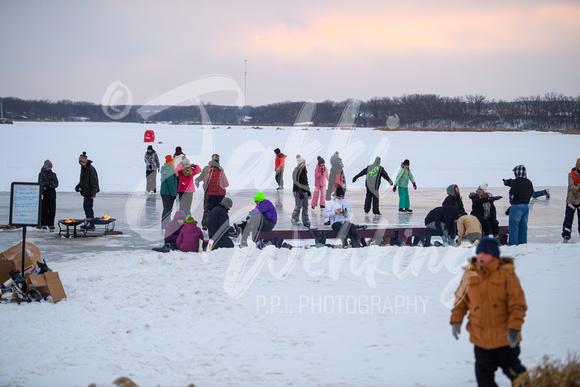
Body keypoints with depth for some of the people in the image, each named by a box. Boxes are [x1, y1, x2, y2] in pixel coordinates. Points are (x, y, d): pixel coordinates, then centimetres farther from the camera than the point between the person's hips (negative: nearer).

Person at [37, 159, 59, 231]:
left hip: (52, 194, 2)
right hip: (44, 194, -2)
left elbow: (56, 184, 1)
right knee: (44, 210, -4)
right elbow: (40, 183, -7)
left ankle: (51, 225, 2)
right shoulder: (41, 174, 5)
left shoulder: (53, 174, 12)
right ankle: (44, 225, 3)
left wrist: (47, 186, -11)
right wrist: (50, 182, -12)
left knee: (52, 210, -2)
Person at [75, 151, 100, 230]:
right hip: (85, 191, 10)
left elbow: (94, 181, -22)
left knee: (88, 207, -12)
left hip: (89, 192, -10)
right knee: (85, 207, 14)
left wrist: (94, 191, -30)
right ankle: (89, 223, 22)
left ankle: (91, 225, -11)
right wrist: (78, 186, 11)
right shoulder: (83, 168, 13)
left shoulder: (90, 169, -18)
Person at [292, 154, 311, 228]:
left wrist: (308, 191, 18)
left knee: (305, 206, 8)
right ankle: (295, 220, 7)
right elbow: (296, 182, -16)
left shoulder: (304, 171, 14)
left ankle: (306, 221, 13)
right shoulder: (296, 171, -12)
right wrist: (300, 193, -20)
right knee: (298, 206, -5)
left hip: (304, 190, 8)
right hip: (298, 191, -8)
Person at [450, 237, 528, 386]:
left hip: (505, 337, -3)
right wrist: (456, 320, -3)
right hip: (480, 339, 3)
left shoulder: (506, 274, -11)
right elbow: (461, 300, 9)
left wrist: (514, 328, -16)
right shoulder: (470, 274, 0)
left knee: (513, 371, 12)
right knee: (484, 374, 9)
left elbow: (518, 305, -10)